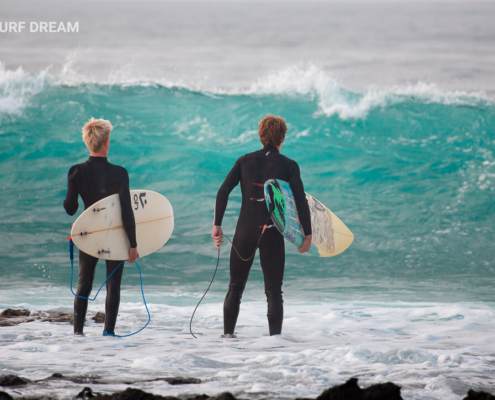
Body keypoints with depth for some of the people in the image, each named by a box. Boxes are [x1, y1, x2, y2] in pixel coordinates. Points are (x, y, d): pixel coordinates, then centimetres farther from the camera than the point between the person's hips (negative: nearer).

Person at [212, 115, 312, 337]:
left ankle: (227, 334, 12)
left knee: (235, 288, 15)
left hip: (245, 231, 2)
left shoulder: (245, 161, 5)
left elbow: (223, 192, -2)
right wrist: (307, 234, -1)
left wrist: (217, 225, 1)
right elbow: (301, 202, -7)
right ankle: (275, 336, -6)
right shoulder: (289, 166, -1)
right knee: (273, 291, 3)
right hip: (272, 234, -2)